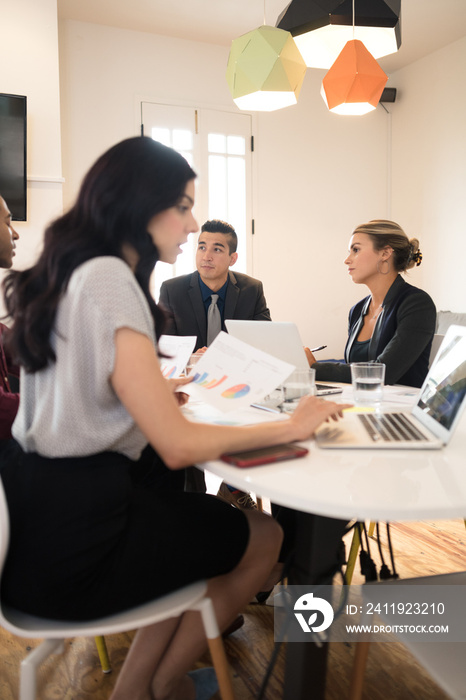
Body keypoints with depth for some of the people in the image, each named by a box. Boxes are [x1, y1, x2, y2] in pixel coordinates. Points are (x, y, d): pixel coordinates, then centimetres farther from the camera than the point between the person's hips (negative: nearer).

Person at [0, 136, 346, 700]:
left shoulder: (70, 273, 9)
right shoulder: (109, 280, -21)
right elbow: (179, 447, -23)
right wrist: (289, 426, -12)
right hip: (71, 550, -9)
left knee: (207, 518, 24)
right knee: (264, 536, 9)